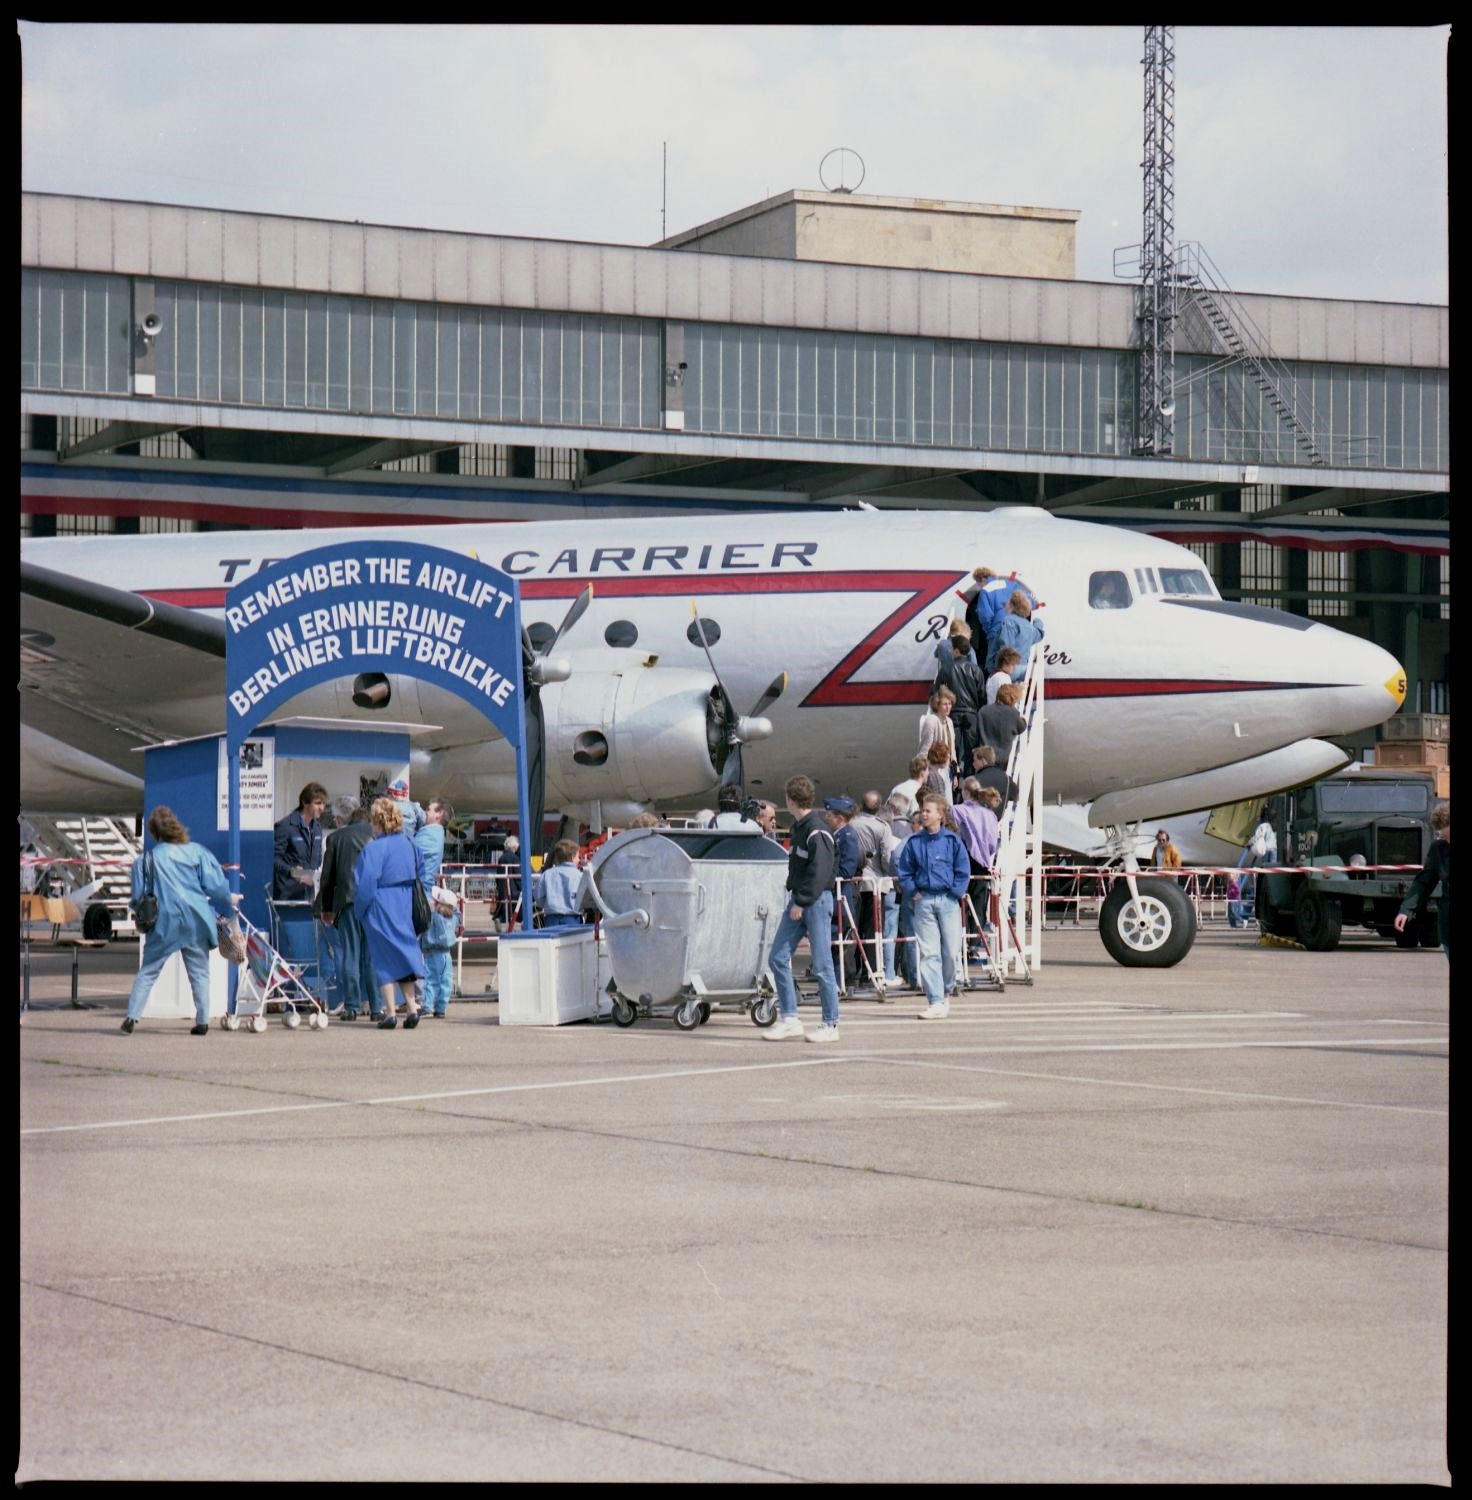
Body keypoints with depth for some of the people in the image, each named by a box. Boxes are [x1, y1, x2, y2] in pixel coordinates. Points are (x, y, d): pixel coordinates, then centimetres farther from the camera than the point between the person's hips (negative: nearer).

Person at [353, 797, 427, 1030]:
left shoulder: (372, 849, -14)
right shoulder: (411, 845, 4)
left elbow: (365, 885, -13)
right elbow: (421, 878, 12)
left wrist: (362, 911, 0)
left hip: (381, 909, -5)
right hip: (405, 907, 5)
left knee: (385, 960, 2)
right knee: (404, 955, 13)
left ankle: (390, 1012, 0)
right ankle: (412, 1007, 4)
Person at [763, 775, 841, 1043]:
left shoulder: (816, 832, -15)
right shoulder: (798, 827, 14)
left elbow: (819, 872, -20)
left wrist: (802, 902, -18)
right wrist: (795, 898, 13)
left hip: (816, 900, -9)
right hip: (798, 900, 9)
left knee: (821, 965, -4)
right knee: (778, 958, 4)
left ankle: (831, 1025, 3)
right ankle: (789, 1019, 8)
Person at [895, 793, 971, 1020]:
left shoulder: (952, 841, 1)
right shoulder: (914, 842, 5)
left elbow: (963, 871, 4)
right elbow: (903, 871, 10)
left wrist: (954, 893, -3)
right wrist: (913, 893, 0)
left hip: (948, 900, -1)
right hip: (923, 901, 1)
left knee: (951, 951, 1)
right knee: (929, 953, -4)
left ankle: (945, 992, 23)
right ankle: (935, 1001, -5)